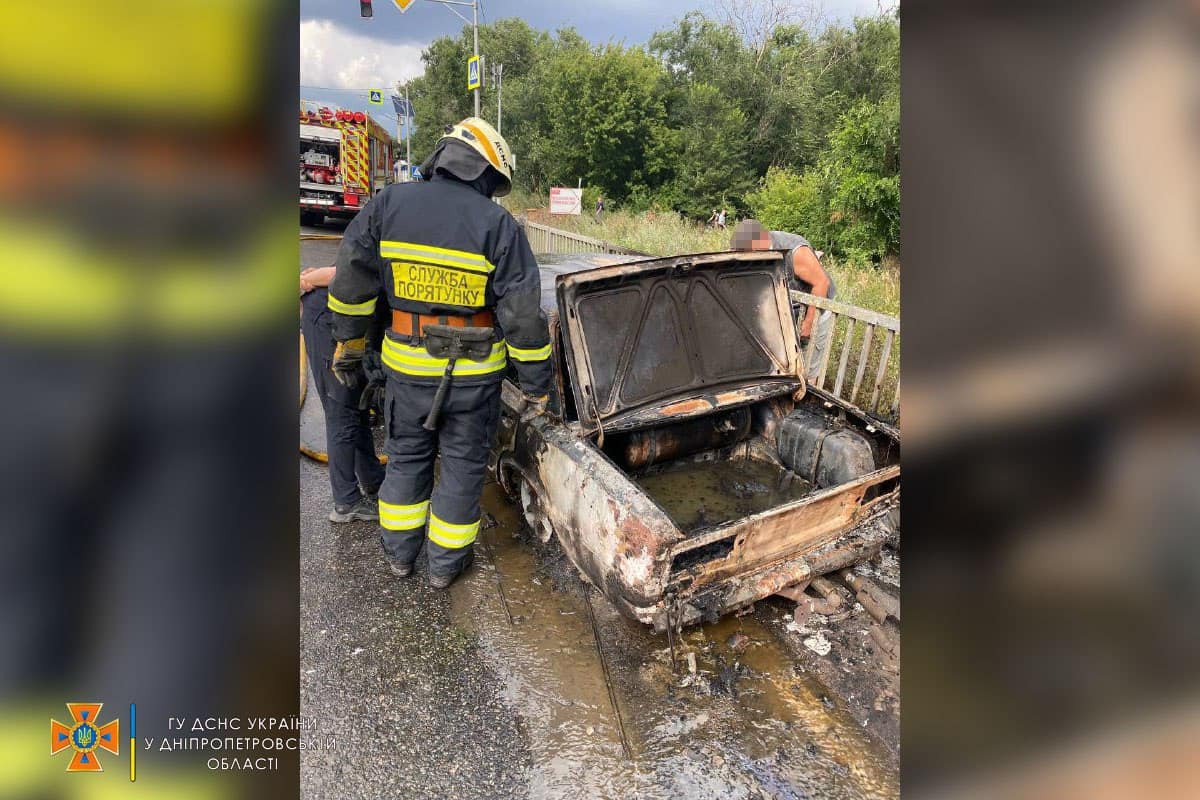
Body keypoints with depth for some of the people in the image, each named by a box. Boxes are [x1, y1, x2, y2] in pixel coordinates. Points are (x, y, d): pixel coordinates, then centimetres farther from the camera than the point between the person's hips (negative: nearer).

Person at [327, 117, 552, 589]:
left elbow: (352, 276, 2)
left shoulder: (390, 203, -3)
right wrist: (536, 383, -4)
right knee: (463, 463, 14)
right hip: (474, 372, -2)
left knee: (406, 455, 21)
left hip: (407, 363, 3)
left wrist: (348, 340, 15)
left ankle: (400, 552, 36)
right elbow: (523, 312, -12)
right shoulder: (498, 224, -11)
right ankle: (446, 563, 28)